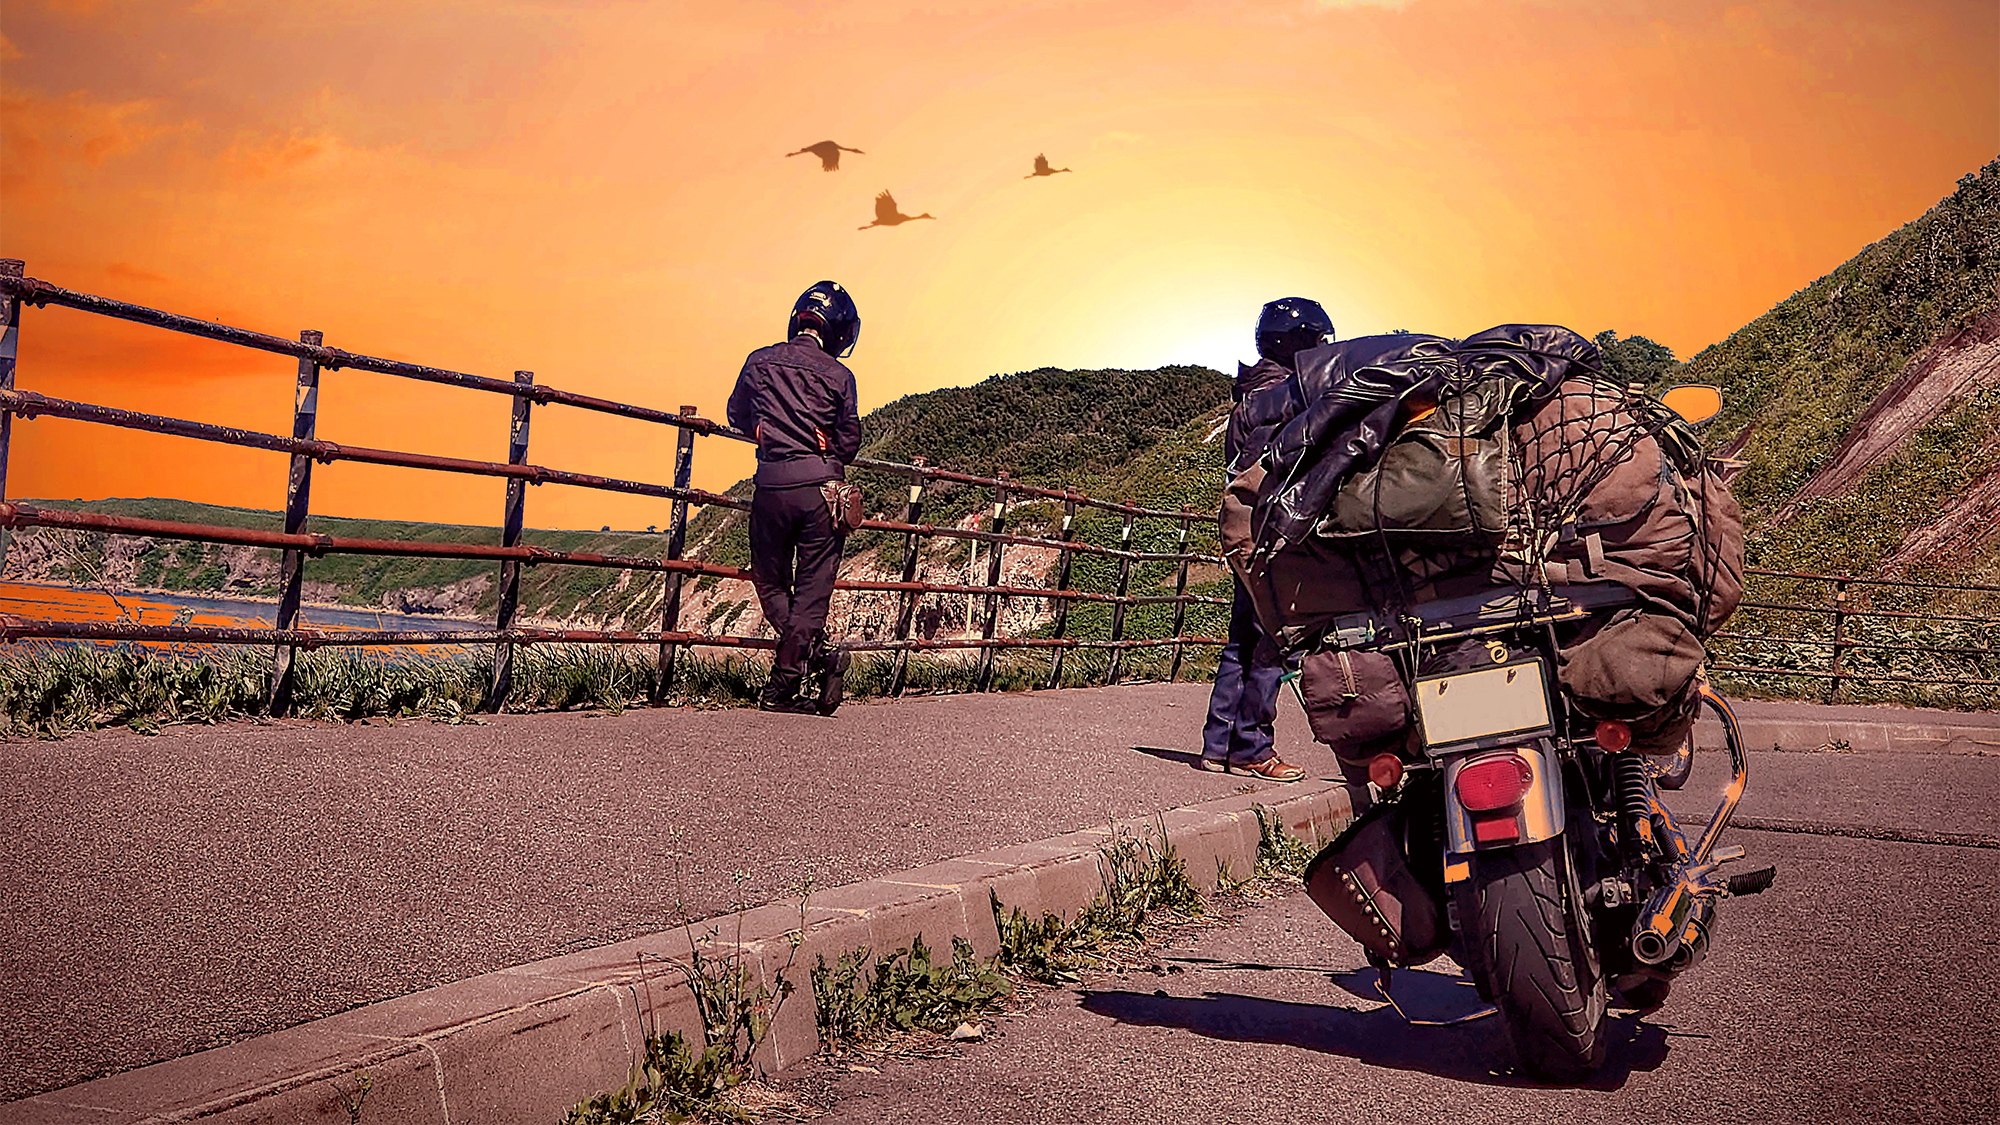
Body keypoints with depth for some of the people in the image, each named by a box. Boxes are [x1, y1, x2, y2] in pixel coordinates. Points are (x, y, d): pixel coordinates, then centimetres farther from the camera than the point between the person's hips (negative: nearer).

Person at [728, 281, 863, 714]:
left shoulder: (760, 361, 5)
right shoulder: (838, 375, 0)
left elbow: (737, 414, 17)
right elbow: (850, 442, 2)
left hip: (772, 485, 1)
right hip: (821, 486, -1)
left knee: (772, 584, 15)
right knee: (812, 589, 6)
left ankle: (818, 656, -3)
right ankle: (782, 686, 4)